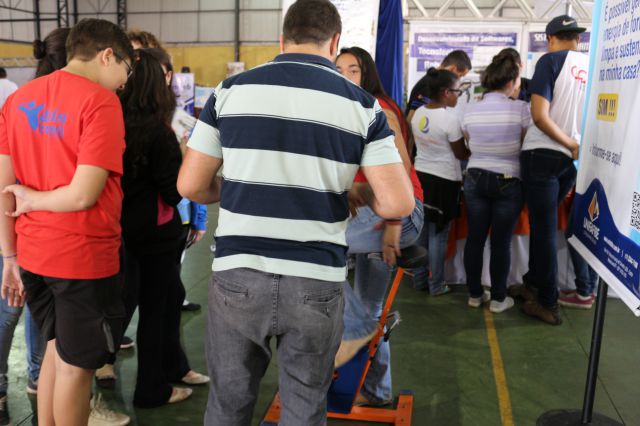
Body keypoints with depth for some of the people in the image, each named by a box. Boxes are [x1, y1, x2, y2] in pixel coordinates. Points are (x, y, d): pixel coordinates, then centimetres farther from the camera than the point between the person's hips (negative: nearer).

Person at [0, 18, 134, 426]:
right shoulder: (100, 101, -15)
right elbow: (84, 195, -22)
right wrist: (33, 200, -4)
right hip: (84, 256, -7)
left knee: (58, 347, 25)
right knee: (76, 364, 11)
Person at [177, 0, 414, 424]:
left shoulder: (231, 90, 1)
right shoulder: (362, 105, -1)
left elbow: (191, 185, 1)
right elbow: (399, 204, -7)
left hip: (238, 276, 1)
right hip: (316, 283, -1)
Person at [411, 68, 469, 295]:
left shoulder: (418, 113, 4)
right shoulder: (450, 117, -17)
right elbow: (461, 154, -10)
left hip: (420, 176, 7)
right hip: (444, 181, -7)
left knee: (422, 231, 14)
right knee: (438, 235, 2)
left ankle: (419, 280, 23)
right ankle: (436, 285, 12)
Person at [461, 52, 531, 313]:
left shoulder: (470, 111, 1)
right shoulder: (520, 109, -11)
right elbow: (527, 145, -2)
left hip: (475, 179, 3)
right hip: (508, 182, -3)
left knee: (475, 238, 10)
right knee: (501, 242, 5)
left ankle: (474, 294, 19)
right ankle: (498, 299, 15)